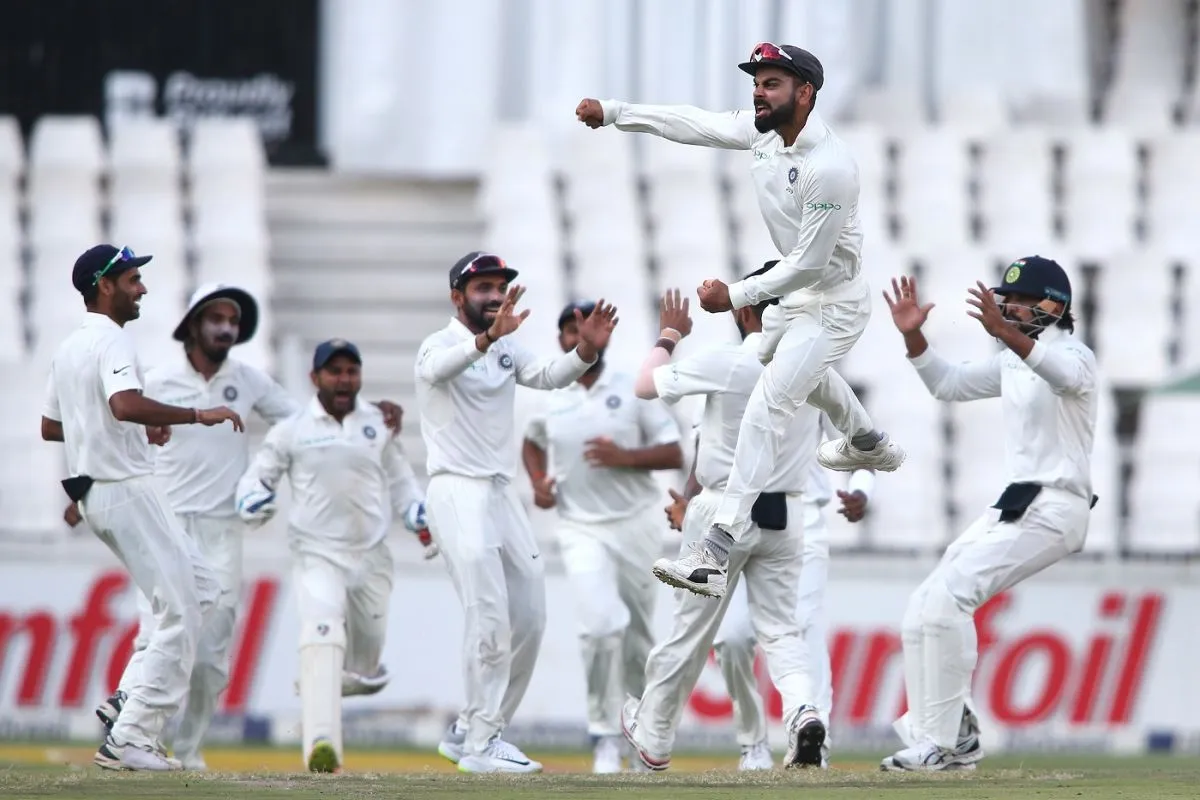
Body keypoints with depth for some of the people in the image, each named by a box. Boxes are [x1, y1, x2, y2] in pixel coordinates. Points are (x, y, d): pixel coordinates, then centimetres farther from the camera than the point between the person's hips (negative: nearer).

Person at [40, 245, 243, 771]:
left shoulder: (69, 348, 15)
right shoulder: (111, 340, -14)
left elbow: (49, 427, 23)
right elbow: (125, 404, -33)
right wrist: (198, 416, -27)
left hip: (94, 494, 10)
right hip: (125, 487, -10)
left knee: (199, 586, 18)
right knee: (180, 611, -8)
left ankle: (134, 702, 9)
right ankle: (130, 739, -12)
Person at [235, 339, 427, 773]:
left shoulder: (378, 424, 8)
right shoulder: (292, 430, 0)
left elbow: (399, 481, 17)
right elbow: (259, 475, 6)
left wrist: (419, 516, 0)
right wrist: (253, 501, -16)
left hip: (371, 557, 4)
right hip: (317, 554, -4)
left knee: (367, 651, 10)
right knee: (322, 636, -23)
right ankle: (320, 742, -34)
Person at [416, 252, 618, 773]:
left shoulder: (506, 349, 16)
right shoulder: (440, 345, -6)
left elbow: (548, 377, -3)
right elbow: (439, 368, -32)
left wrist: (586, 350, -24)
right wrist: (488, 337, -50)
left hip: (502, 493, 8)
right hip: (458, 494, -8)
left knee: (529, 622, 9)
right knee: (490, 621, -15)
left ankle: (469, 731, 19)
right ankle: (481, 745, -11)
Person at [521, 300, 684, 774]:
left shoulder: (634, 391, -3)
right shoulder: (549, 398, 3)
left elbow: (674, 455, -4)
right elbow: (532, 443, 24)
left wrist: (624, 457, -20)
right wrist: (539, 483, 4)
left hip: (636, 524, 0)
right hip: (581, 528, 0)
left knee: (638, 635, 10)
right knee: (601, 624, -21)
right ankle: (605, 737, -12)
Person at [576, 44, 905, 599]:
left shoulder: (828, 168, -33)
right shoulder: (764, 131, -9)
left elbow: (809, 262, -29)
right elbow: (692, 124, -6)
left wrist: (736, 297, -28)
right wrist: (612, 111, -14)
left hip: (833, 305, -10)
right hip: (799, 290, 10)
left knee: (766, 407, -19)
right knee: (795, 364, 37)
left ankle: (716, 553, -24)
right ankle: (869, 444, 65)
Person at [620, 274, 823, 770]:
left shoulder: (722, 362, -14)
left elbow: (645, 386, -3)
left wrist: (669, 335, 13)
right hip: (783, 517, 3)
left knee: (691, 632, 9)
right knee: (780, 629, 7)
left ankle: (652, 739, 24)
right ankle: (802, 710, -23)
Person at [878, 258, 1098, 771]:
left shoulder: (1073, 353, -9)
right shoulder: (1013, 361, 19)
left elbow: (1065, 375, -33)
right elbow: (950, 385, 23)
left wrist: (1006, 334, -50)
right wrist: (913, 336, 6)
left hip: (1054, 511, -10)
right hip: (1014, 507, 10)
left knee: (948, 594, -23)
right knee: (924, 612, 8)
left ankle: (942, 743, -23)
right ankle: (954, 735, 12)